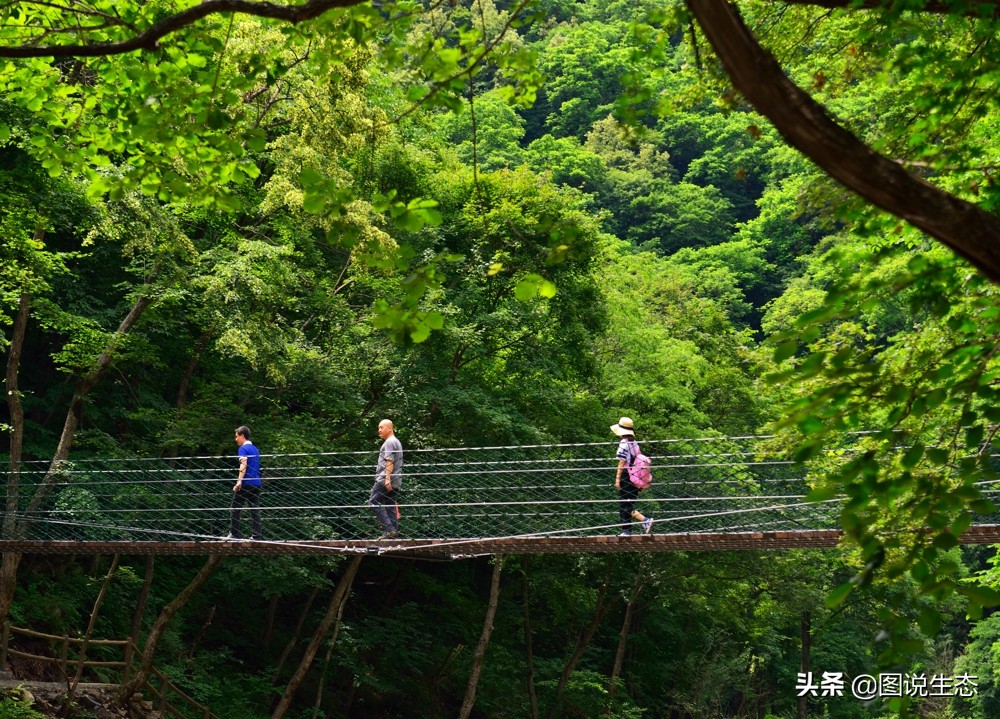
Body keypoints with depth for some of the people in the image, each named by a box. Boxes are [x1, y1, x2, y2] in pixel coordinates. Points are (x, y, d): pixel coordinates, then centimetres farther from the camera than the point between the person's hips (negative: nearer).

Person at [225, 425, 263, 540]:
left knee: (235, 509, 3)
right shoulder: (255, 449, 19)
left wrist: (239, 481, -28)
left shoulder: (243, 448, -6)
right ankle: (257, 535, -2)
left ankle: (234, 534, 3)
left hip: (246, 484, -7)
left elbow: (244, 464, -20)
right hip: (256, 483, 7)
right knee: (255, 510, 4)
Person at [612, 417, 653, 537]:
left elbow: (622, 463, -14)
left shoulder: (623, 443, -11)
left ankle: (645, 520, -16)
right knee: (629, 504, 12)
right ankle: (627, 530, 10)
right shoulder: (635, 443, 11)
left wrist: (617, 479, -12)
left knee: (625, 505, -4)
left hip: (626, 477, -8)